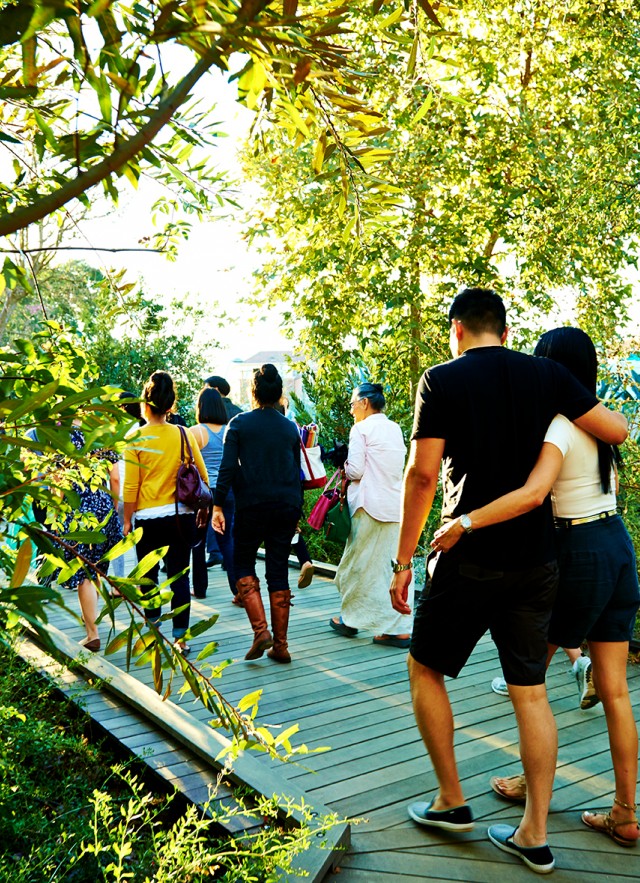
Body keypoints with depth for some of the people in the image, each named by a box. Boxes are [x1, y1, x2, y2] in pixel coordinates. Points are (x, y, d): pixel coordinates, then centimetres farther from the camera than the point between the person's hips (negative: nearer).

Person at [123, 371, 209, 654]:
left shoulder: (136, 439, -6)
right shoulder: (184, 435, 0)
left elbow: (131, 486, -6)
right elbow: (202, 476, 4)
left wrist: (127, 520, 3)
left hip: (148, 518, -2)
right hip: (182, 516, 2)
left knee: (148, 574, 15)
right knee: (179, 576, 6)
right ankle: (180, 637, 7)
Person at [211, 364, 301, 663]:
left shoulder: (239, 423, -2)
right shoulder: (290, 428, 10)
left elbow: (227, 468, -8)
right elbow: (297, 472, 14)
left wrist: (218, 506, -4)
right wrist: (296, 510, 21)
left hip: (252, 506, -3)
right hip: (286, 506, 4)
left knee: (243, 565, 11)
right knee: (279, 572, 7)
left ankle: (260, 631, -6)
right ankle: (280, 645, 10)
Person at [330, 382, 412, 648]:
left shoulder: (361, 428, -7)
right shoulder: (395, 429, 14)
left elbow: (355, 470, -10)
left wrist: (345, 468, 10)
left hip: (370, 505, -6)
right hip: (396, 504, 6)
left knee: (359, 563, 7)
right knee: (397, 564, 6)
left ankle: (349, 619, 19)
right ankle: (400, 628, 4)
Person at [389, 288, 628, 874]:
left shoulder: (441, 380, -6)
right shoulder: (546, 374, 4)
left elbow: (423, 474, -9)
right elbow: (618, 431, 7)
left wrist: (403, 560, -2)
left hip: (471, 561, -4)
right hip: (537, 562, 4)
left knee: (425, 670, 16)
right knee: (531, 692, 11)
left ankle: (451, 802, 23)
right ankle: (534, 836, 18)